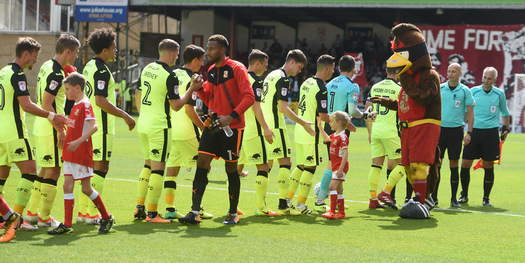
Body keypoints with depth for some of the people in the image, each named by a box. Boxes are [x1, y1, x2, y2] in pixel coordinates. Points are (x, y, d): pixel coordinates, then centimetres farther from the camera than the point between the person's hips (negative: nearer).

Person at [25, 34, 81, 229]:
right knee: (53, 171, -3)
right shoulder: (56, 74, -19)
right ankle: (44, 218, 2)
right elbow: (46, 104, -22)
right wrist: (60, 130, -20)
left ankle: (32, 213, 21)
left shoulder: (46, 66, 11)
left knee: (45, 170, 16)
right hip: (50, 130, -10)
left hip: (41, 127, 10)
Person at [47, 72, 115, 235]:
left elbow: (94, 126, -24)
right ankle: (67, 225, 1)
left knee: (86, 188, -1)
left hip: (82, 154, -9)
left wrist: (79, 141, -31)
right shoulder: (75, 106, 15)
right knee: (67, 186, 2)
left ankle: (107, 218, 16)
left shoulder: (85, 105, -13)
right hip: (70, 154, 9)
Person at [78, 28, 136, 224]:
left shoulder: (90, 66, 13)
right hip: (101, 127, -10)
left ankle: (83, 211, 18)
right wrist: (124, 115, -19)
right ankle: (92, 214, -6)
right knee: (101, 167, -6)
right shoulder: (101, 70, -17)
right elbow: (101, 101, -24)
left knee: (90, 166, 14)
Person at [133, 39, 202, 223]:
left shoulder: (147, 69, 8)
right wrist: (191, 89, -4)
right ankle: (152, 213, -2)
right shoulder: (170, 76, -16)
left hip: (143, 124, 8)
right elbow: (176, 105, -12)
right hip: (159, 127, -8)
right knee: (158, 168, -3)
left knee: (148, 165, 18)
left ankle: (140, 207, 17)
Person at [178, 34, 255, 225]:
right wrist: (200, 87, 1)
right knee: (202, 163, -5)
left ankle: (233, 214, 15)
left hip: (232, 128, -6)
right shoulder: (211, 71, 12)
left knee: (231, 168, 2)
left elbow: (249, 97, -14)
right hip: (213, 125, 6)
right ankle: (194, 212, -5)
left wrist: (231, 116, -23)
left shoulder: (236, 69, -9)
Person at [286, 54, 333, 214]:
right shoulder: (321, 89, -17)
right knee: (310, 167, -1)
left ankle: (288, 198, 17)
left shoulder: (306, 83, 10)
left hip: (299, 130, 9)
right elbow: (323, 116, -18)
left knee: (301, 166, 17)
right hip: (311, 133, -9)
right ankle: (301, 204, 0)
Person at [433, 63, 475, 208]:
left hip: (456, 130, -1)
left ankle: (454, 199, 9)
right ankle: (433, 197, 5)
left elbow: (470, 113, 3)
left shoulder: (465, 91, 1)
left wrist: (469, 132, -4)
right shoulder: (439, 88, 6)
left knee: (454, 166, 2)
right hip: (439, 129, 1)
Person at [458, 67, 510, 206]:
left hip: (491, 132, 0)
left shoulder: (499, 94, 4)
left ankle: (486, 198, 12)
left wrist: (506, 128, 12)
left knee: (489, 166, 1)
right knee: (465, 165, -3)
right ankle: (464, 196, 12)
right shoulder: (473, 91, 4)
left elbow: (505, 112, 18)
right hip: (474, 131, 1)